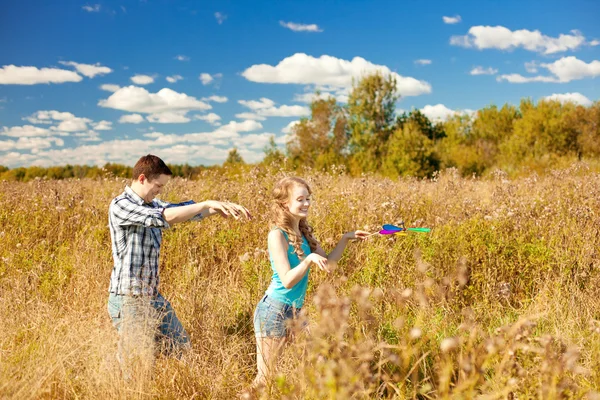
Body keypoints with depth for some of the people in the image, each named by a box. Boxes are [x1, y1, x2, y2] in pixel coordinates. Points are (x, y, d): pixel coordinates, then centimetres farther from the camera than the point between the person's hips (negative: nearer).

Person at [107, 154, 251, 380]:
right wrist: (208, 204, -27)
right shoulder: (120, 206, -17)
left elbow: (184, 209, 2)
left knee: (180, 348, 17)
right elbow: (165, 217, -29)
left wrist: (224, 207, -13)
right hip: (128, 299, -8)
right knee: (140, 368, 1)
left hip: (152, 296, 8)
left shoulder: (152, 205, 7)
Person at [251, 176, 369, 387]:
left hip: (295, 311, 8)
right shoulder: (278, 235, -17)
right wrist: (309, 259, -35)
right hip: (274, 311, -8)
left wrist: (346, 239, 3)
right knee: (264, 377, 2)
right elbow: (287, 280, -22)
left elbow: (328, 265, 11)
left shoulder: (304, 232, 6)